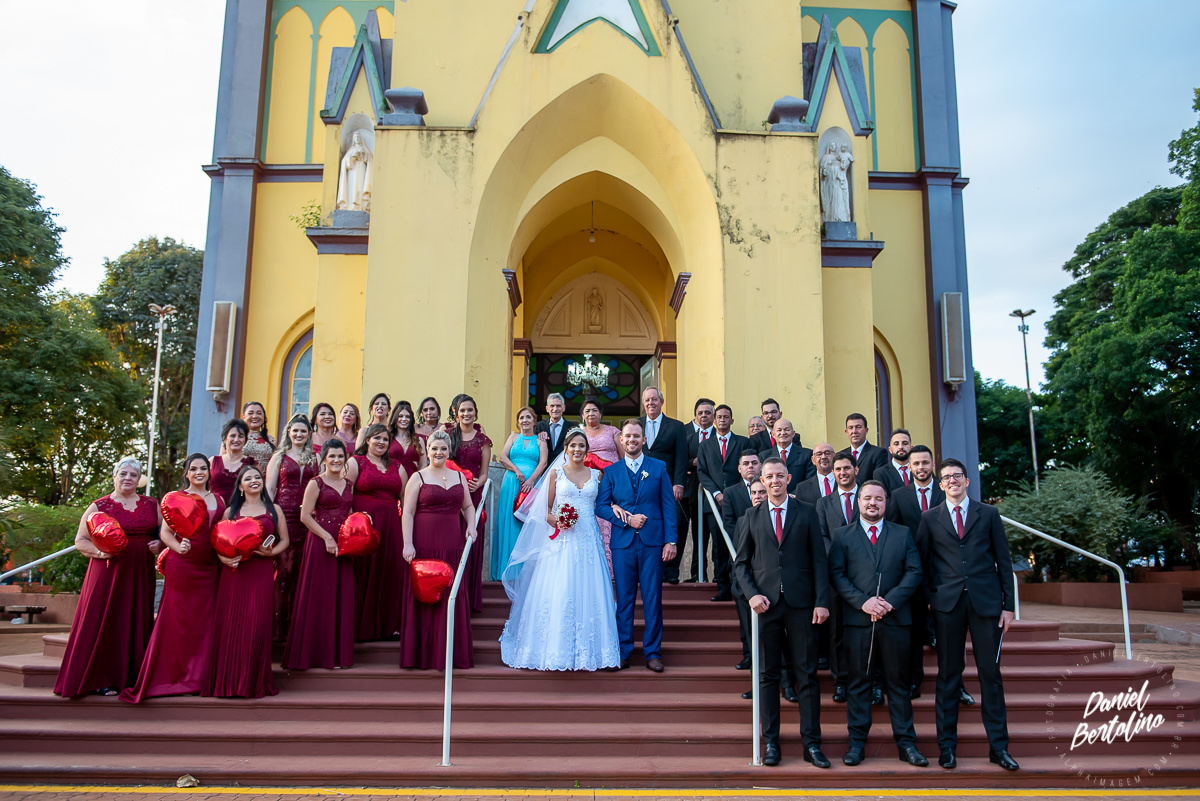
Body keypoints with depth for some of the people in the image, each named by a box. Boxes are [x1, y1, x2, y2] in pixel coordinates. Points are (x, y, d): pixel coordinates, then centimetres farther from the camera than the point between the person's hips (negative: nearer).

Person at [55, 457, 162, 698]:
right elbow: (80, 541, 3)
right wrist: (99, 551, -15)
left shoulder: (151, 505, 12)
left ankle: (132, 677, 10)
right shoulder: (98, 506, 4)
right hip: (109, 572, -3)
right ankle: (101, 679, 3)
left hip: (141, 573, 3)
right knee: (105, 622, -5)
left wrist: (159, 544, -3)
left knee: (137, 622, 3)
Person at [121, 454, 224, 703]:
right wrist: (178, 547, -21)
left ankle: (196, 678, 15)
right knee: (179, 619, -2)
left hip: (209, 568, 4)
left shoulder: (218, 500, 14)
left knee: (204, 622, 5)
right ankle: (174, 676, 8)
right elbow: (165, 532, -4)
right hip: (181, 565, -4)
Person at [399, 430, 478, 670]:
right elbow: (407, 513, -3)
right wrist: (408, 544, -11)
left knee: (452, 594, 3)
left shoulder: (459, 476, 14)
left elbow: (468, 506, 22)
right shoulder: (418, 477, 2)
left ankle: (453, 652, 12)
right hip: (425, 543, -3)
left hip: (452, 543, 3)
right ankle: (424, 652, 9)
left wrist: (471, 525, 2)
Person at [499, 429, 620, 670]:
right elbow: (547, 510, 8)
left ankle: (586, 652, 9)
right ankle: (555, 650, 5)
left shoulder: (596, 474, 10)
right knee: (558, 593, -5)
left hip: (588, 540, 2)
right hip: (562, 540, -2)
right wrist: (555, 520, -11)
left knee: (588, 594, 0)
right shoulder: (556, 473, 6)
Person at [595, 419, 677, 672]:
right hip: (623, 542, 1)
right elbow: (600, 506, 4)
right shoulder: (611, 471, 9)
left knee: (652, 598, 3)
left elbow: (668, 506, 3)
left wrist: (671, 540, -4)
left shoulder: (659, 467, 7)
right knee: (624, 599, 5)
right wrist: (626, 519, -10)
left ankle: (652, 652, 13)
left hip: (652, 542, -1)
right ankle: (623, 651, 15)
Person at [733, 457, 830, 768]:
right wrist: (751, 594, -5)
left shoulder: (806, 514, 7)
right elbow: (741, 563, 11)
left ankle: (812, 743, 10)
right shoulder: (751, 517, 10)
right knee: (768, 675, 5)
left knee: (807, 674, 2)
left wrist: (822, 601, -4)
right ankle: (771, 742, 14)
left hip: (800, 604, -1)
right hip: (766, 604, 1)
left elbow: (818, 560, 4)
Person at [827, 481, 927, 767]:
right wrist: (863, 601, -12)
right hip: (857, 618, -1)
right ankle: (857, 742, 10)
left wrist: (890, 601, -10)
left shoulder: (903, 534, 12)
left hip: (895, 617, 1)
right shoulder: (842, 535, 9)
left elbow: (914, 572, 3)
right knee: (858, 682, 3)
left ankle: (906, 743, 14)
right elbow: (836, 575, 1)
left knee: (898, 682, 6)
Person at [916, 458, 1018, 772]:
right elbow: (921, 563, 8)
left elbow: (1004, 561, 6)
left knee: (990, 673, 4)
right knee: (948, 675, 5)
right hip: (947, 604, 0)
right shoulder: (930, 518, 7)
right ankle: (947, 745, 12)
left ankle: (998, 746, 14)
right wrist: (927, 600, -1)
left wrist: (1008, 605, 1)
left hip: (986, 602, 0)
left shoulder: (988, 514, 8)